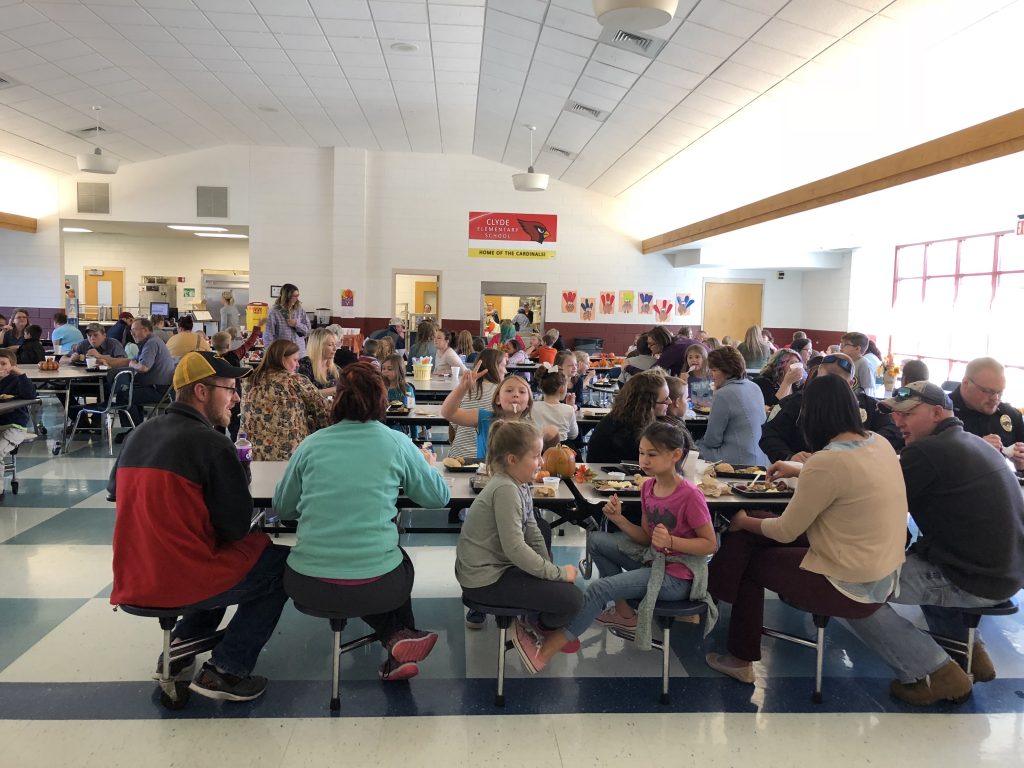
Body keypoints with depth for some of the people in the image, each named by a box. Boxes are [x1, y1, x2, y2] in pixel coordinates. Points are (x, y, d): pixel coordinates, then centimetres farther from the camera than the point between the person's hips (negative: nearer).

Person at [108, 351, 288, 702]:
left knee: (227, 560, 31)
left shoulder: (141, 434, 7)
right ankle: (226, 670, 6)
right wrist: (240, 480, 6)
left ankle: (181, 646, 24)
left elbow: (114, 488, 23)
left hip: (132, 582, 9)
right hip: (183, 585, -8)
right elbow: (237, 526, -15)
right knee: (282, 563, 7)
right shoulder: (211, 443, -17)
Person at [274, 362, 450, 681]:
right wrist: (426, 464, 26)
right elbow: (438, 497, 7)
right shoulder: (396, 443, -4)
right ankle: (401, 643, 21)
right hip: (373, 588, -1)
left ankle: (394, 637, 14)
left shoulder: (312, 444, 1)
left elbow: (282, 508, 11)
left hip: (307, 588, 2)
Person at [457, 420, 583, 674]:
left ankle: (543, 624, 27)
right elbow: (514, 548, -27)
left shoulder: (520, 486, 6)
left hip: (499, 565, 10)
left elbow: (533, 534, 7)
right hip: (485, 579, -10)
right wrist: (558, 573, -19)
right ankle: (535, 628, 13)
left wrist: (554, 569, -2)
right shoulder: (505, 489, -24)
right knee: (572, 598, -12)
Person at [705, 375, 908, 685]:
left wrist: (744, 522, 3)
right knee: (755, 538, 15)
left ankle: (741, 660, 27)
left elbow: (786, 531, -15)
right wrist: (800, 471, 33)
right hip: (882, 577, 8)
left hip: (852, 589, -8)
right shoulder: (880, 444, -1)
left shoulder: (827, 460, -26)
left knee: (750, 562, 11)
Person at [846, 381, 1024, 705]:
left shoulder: (928, 451, -18)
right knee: (916, 559, 35)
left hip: (974, 581, -10)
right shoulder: (975, 443, 11)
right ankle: (969, 648, 28)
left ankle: (935, 674, -1)